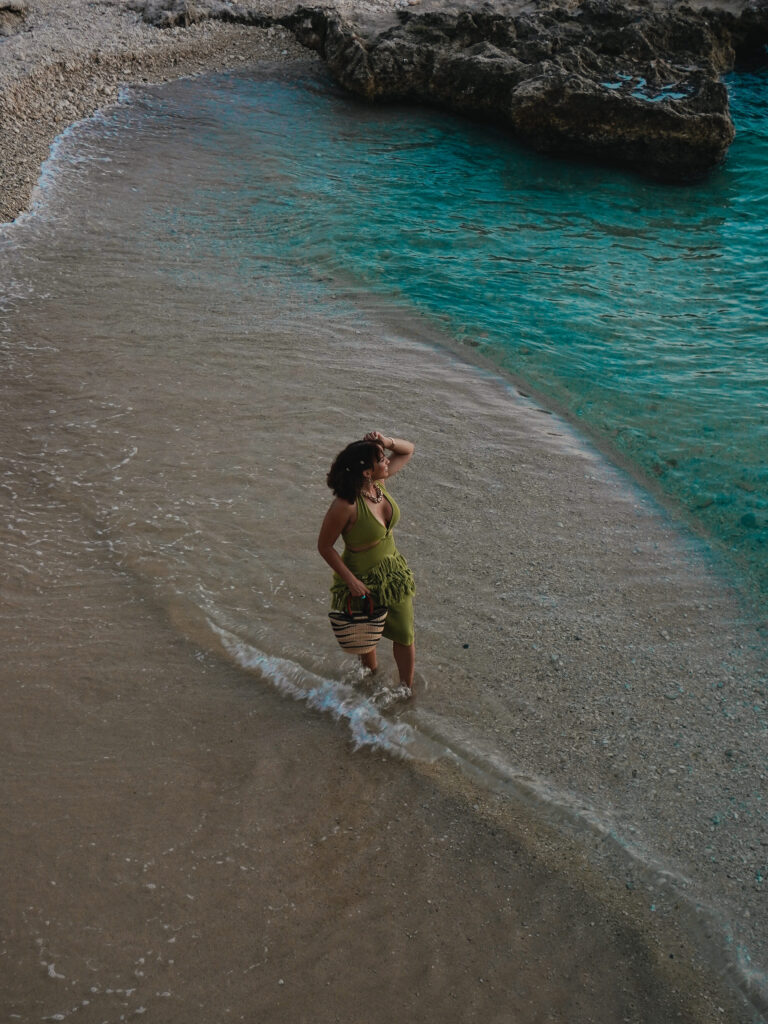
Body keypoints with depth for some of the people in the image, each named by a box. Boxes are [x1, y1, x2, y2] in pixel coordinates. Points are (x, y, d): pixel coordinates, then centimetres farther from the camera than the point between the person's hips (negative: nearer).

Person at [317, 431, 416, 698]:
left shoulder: (380, 482, -11)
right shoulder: (346, 505, -32)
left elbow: (408, 450, 3)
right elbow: (324, 546, -21)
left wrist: (387, 442, -19)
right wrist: (350, 581, -22)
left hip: (394, 571, 6)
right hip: (363, 580, -6)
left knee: (405, 635, 15)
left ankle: (407, 687, 37)